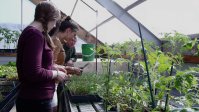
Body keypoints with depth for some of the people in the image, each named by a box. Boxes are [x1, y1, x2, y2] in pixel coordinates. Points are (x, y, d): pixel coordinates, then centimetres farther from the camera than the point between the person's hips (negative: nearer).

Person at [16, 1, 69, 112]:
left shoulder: (30, 32, 12)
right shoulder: (35, 34, -21)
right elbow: (34, 73, -28)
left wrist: (54, 67, 13)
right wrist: (56, 73, -13)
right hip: (36, 101, -10)